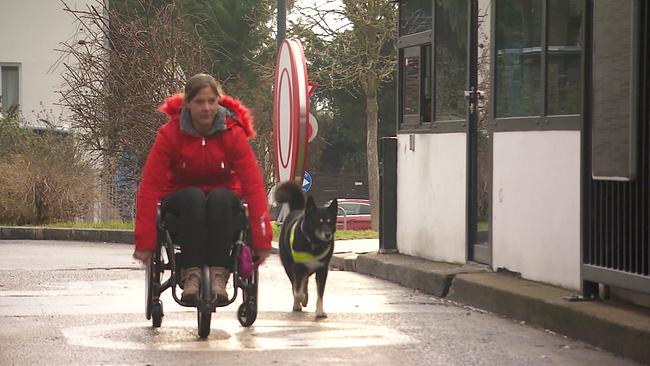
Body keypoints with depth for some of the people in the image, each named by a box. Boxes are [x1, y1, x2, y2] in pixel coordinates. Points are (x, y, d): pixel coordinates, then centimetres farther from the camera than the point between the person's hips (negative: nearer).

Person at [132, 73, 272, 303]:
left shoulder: (233, 133, -15)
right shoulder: (170, 134, -15)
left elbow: (253, 185, -20)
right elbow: (150, 186, -19)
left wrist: (262, 241, -27)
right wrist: (145, 242, -26)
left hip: (222, 200, 0)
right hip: (181, 201, 0)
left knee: (220, 197, -34)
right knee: (193, 197, -35)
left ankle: (219, 275, -40)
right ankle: (191, 273, -42)